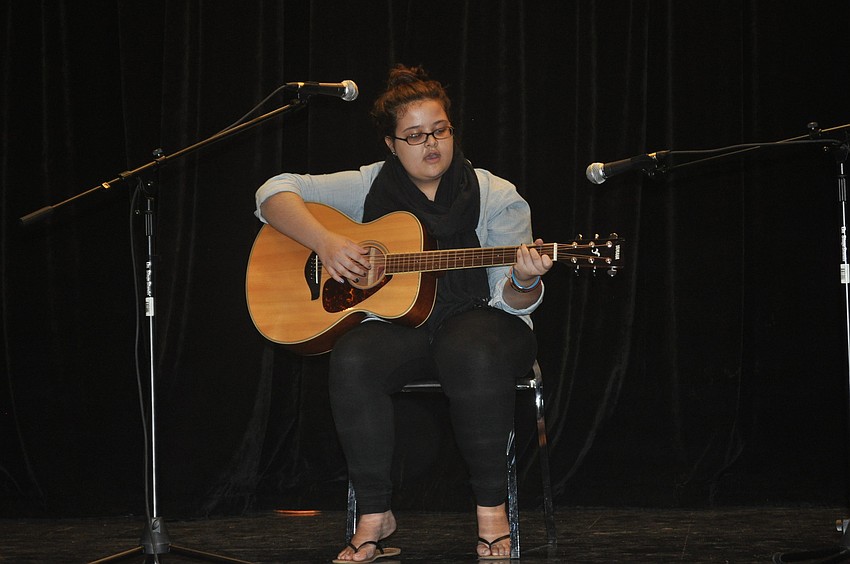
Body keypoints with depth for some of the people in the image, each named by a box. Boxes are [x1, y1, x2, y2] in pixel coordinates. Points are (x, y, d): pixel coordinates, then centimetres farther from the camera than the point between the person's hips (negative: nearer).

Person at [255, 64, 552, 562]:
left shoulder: (497, 197, 2)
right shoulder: (368, 187, 6)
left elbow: (510, 299, -2)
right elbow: (275, 193, 4)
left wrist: (524, 282, -27)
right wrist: (325, 241, -13)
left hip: (477, 319, -1)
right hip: (397, 323, 2)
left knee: (475, 355, -38)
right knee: (353, 360, -33)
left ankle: (492, 507, -22)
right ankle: (375, 514, -19)